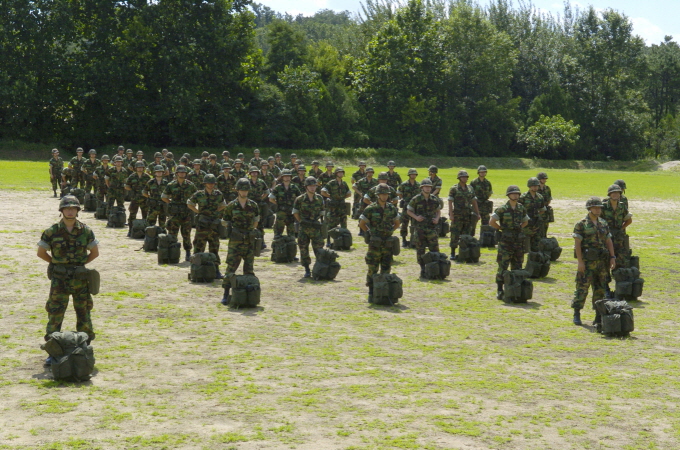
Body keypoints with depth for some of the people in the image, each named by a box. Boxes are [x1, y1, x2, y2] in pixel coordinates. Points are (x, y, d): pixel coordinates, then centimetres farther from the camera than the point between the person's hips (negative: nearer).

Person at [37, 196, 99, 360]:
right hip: (59, 279, -1)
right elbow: (41, 252, 5)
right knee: (55, 316, -1)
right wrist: (57, 264, 3)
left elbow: (95, 252, 9)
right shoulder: (52, 232, -5)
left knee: (84, 315, 7)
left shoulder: (86, 231, -1)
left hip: (80, 279, 2)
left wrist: (80, 265, 2)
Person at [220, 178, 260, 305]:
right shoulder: (231, 206, -1)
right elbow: (226, 222, 7)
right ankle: (226, 294, -3)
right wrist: (231, 232, 3)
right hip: (235, 241, -2)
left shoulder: (253, 206, 5)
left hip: (249, 241, 2)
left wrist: (250, 232, 12)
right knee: (231, 267, -7)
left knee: (249, 268, 6)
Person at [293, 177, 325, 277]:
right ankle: (307, 270, 14)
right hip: (304, 229, 0)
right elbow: (295, 212, 7)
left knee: (318, 249, -2)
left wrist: (316, 219, 5)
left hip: (316, 228, 0)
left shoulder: (319, 199, 1)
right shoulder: (300, 200, -5)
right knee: (304, 250, 4)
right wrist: (301, 222, 4)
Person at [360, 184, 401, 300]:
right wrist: (370, 233, 0)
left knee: (386, 269, 7)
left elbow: (397, 224, 19)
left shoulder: (392, 209, 6)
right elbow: (361, 224, 1)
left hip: (388, 243, 4)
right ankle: (371, 292, 6)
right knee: (373, 269, -1)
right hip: (375, 243, -4)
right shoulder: (371, 209, -5)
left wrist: (389, 232, 9)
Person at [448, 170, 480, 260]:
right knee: (455, 235, -5)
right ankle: (453, 253, 1)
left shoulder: (470, 189, 12)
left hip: (468, 215, 4)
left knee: (467, 236, 6)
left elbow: (474, 202, 16)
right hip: (457, 215, -4)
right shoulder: (454, 189, -2)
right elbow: (450, 202, -6)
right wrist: (451, 214, -15)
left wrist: (477, 214, 10)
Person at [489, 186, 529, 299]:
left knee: (517, 267, 8)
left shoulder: (521, 209, 8)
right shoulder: (502, 209, -7)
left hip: (519, 241, 5)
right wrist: (501, 228, -4)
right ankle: (499, 291, 1)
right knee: (503, 267, -4)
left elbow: (526, 222, 23)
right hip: (505, 242, -5)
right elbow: (491, 222, -10)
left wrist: (518, 228, 9)